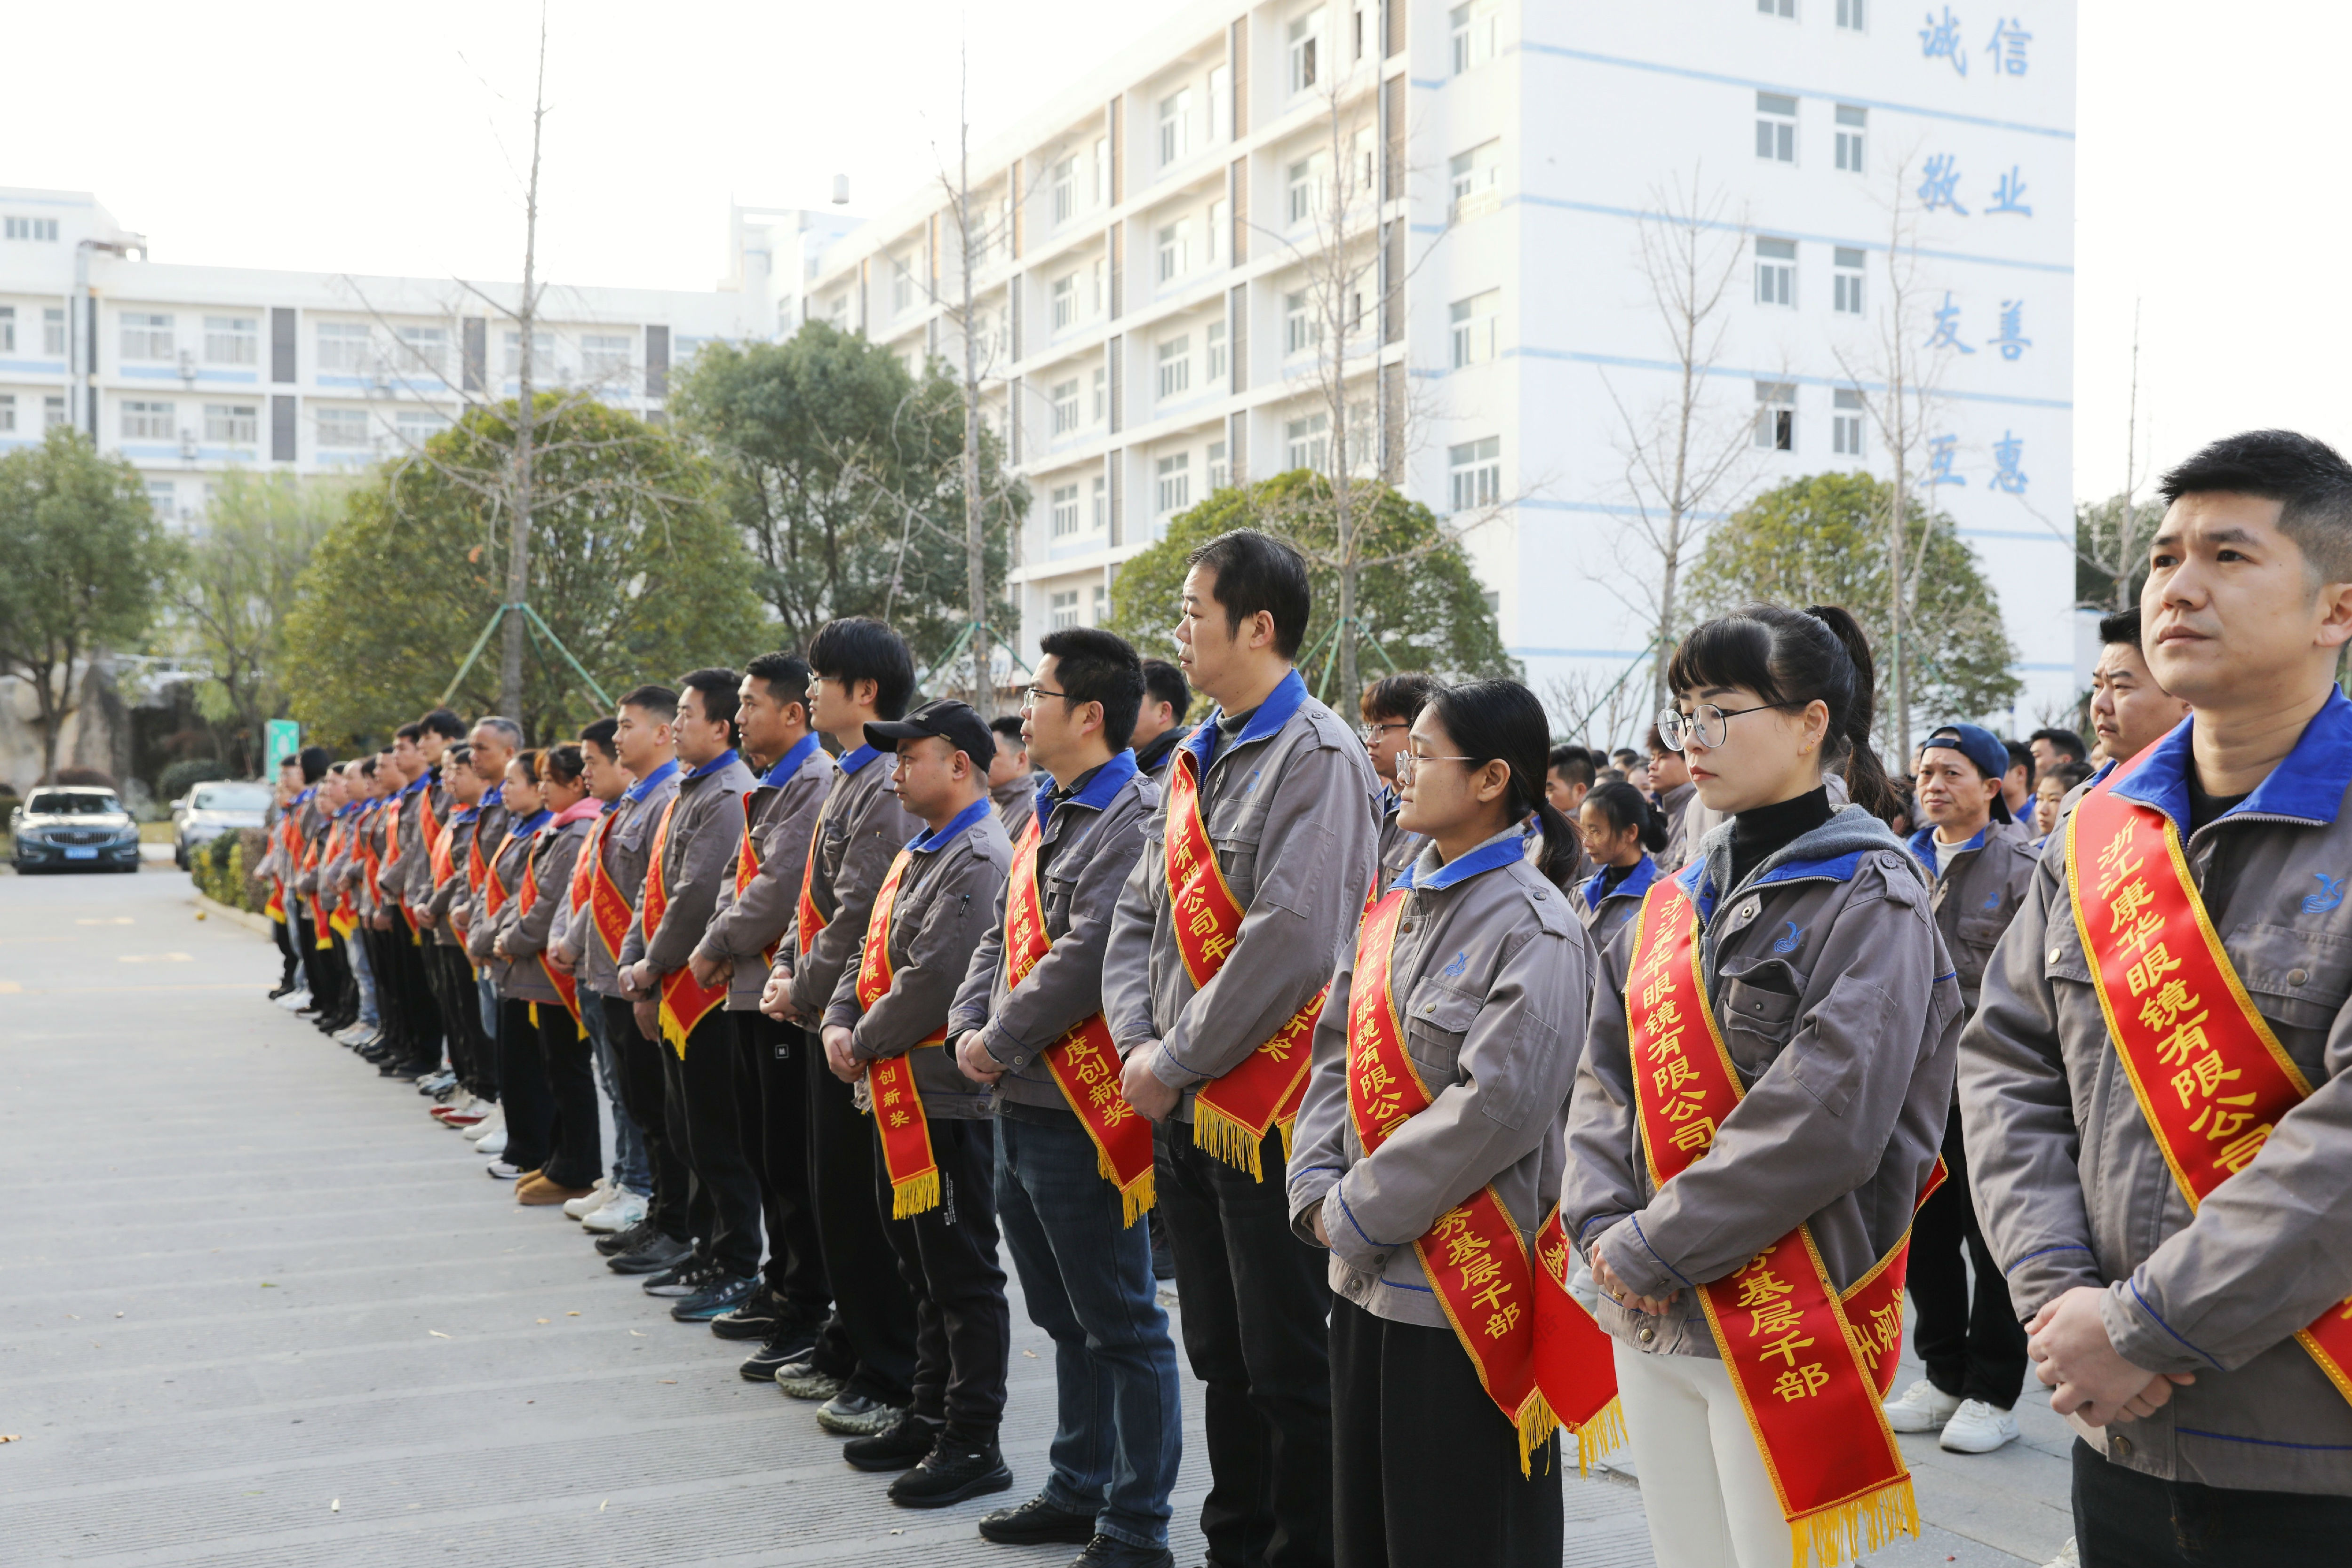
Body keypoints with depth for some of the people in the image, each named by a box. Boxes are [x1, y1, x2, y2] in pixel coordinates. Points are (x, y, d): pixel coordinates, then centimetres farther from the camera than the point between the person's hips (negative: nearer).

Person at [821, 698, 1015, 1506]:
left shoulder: (979, 860, -16)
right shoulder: (917, 856, 17)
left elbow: (936, 978, -22)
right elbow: (873, 954, 20)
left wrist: (868, 1043, -11)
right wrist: (839, 1022, 3)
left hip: (948, 1095, -10)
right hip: (901, 1095, 10)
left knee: (963, 1274, -2)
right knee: (922, 1268, 17)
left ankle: (974, 1442, 6)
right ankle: (930, 1416, 28)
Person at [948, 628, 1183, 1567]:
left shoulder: (1133, 821, -16)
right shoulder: (1051, 815, 16)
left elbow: (1088, 958, -24)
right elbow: (1002, 935, 19)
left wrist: (1001, 1043, -14)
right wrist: (969, 1027, 2)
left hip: (1082, 1113, -10)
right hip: (1020, 1106, 10)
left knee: (1121, 1327, 1)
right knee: (1065, 1320, 20)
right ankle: (1079, 1490, 34)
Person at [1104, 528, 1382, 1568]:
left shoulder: (1317, 758, -14)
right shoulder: (1198, 759, 13)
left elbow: (1293, 941, -23)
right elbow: (1142, 910, 14)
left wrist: (1178, 1059, -16)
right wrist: (1139, 1042, -2)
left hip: (1273, 1111, -8)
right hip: (1187, 1110, 8)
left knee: (1290, 1369, 2)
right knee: (1222, 1358, 19)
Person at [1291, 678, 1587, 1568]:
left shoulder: (1533, 926, -14)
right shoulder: (1396, 911, 11)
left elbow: (1497, 1106, -22)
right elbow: (1336, 1059, 14)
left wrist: (1360, 1215, -16)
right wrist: (1317, 1191, -2)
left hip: (1469, 1290, -8)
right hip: (1368, 1275, 8)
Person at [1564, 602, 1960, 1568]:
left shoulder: (1868, 898, -9)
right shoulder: (1680, 901, 12)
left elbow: (1826, 1120, -20)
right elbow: (1605, 1074, 9)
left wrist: (1654, 1246, -17)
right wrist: (1604, 1224, -8)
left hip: (1787, 1325, -6)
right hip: (1649, 1319, 6)